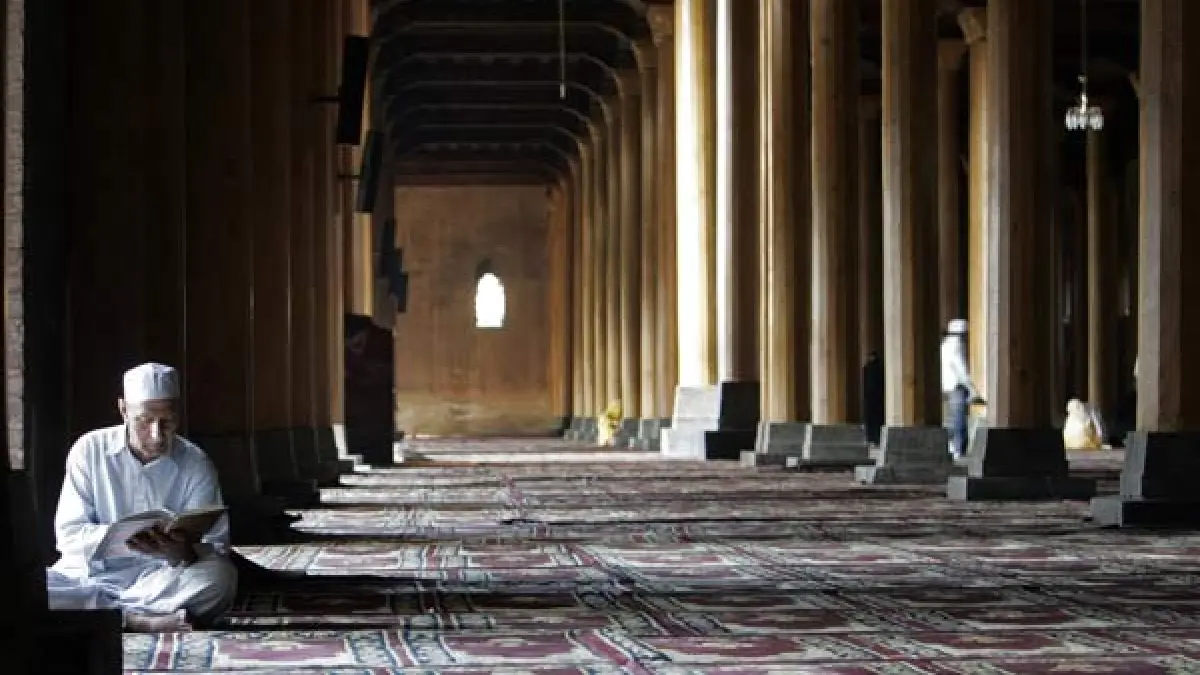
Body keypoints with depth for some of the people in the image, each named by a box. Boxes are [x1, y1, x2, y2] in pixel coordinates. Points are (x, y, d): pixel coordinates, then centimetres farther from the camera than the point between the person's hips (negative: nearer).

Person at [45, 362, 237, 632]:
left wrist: (185, 553, -28)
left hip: (162, 578, 0)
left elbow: (215, 548, -4)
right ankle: (136, 620, -26)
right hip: (90, 574, 0)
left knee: (222, 576, -31)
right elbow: (68, 534, -5)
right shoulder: (90, 450, 0)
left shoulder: (195, 465, 1)